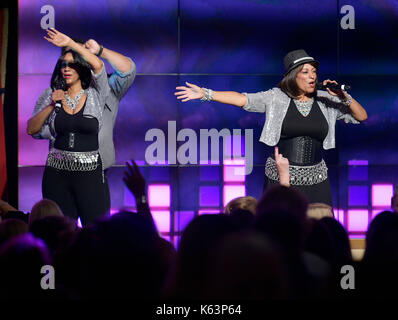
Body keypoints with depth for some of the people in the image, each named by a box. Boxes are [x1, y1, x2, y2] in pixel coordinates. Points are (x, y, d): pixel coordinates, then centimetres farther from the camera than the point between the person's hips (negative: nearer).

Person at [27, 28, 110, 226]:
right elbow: (32, 129, 7)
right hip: (57, 172, 2)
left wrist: (71, 43, -15)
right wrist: (51, 105, -5)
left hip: (89, 171, -2)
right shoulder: (53, 95, 9)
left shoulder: (95, 95, 2)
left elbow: (97, 65, -16)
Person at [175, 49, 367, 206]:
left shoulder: (326, 100, 6)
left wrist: (344, 97, -10)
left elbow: (361, 116, 7)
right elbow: (242, 99, -6)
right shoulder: (276, 98, 0)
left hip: (315, 181, 2)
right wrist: (205, 94, -14)